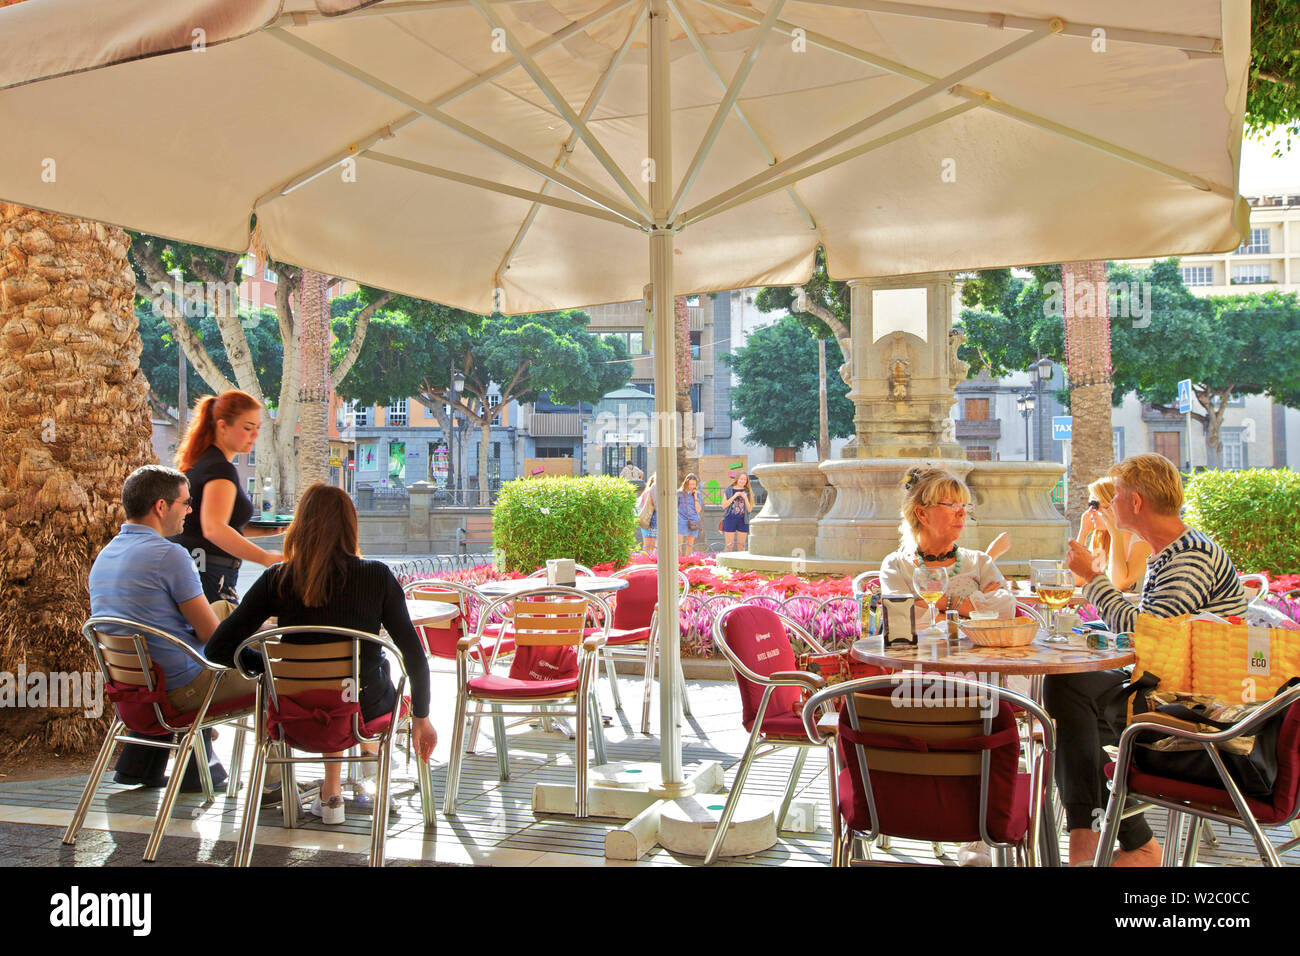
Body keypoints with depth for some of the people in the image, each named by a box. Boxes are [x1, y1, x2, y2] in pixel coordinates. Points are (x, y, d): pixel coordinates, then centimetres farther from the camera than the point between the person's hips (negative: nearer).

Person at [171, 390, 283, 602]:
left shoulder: (202, 461, 18)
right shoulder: (220, 468, -13)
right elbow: (213, 529, -28)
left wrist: (265, 529, 16)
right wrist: (265, 558, -36)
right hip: (208, 577, -10)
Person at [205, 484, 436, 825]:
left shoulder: (277, 580, -11)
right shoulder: (377, 577, -14)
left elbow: (217, 649, -10)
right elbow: (414, 653, -10)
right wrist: (421, 717, 3)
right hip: (365, 709, -1)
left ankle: (331, 795, 40)